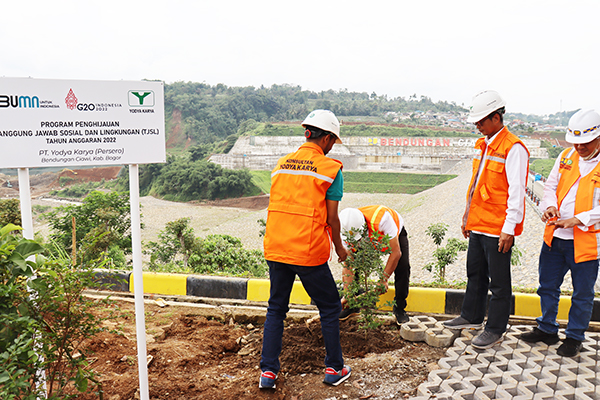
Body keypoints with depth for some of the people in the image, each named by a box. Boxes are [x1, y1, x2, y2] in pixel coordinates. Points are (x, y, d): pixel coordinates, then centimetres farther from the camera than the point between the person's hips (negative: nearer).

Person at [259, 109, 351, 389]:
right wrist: (339, 248, 10)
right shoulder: (330, 168, -5)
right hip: (309, 251, -4)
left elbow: (278, 207, 13)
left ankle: (268, 371, 20)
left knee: (275, 309, 19)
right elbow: (331, 217, -5)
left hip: (275, 249, 5)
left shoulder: (281, 164, 9)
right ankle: (334, 369, 25)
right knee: (329, 308, 15)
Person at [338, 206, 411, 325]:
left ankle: (399, 308, -4)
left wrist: (384, 279, -32)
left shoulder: (381, 218, -47)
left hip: (395, 234, -3)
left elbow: (396, 252, -37)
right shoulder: (346, 230, -33)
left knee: (402, 268, -22)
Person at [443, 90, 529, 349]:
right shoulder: (483, 145, 12)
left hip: (498, 229, -9)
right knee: (475, 272, 19)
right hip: (478, 225, 9)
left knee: (498, 281, 4)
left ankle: (495, 330, 16)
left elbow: (517, 192, -17)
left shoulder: (513, 148, -14)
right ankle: (472, 317, 35)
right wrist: (467, 217, 20)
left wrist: (509, 229, -19)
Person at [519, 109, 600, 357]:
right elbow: (550, 185, 13)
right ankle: (547, 330, 33)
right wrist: (550, 206, -7)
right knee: (548, 286, 16)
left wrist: (578, 220, -24)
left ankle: (574, 337, 28)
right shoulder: (566, 157, 5)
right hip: (555, 235, 5)